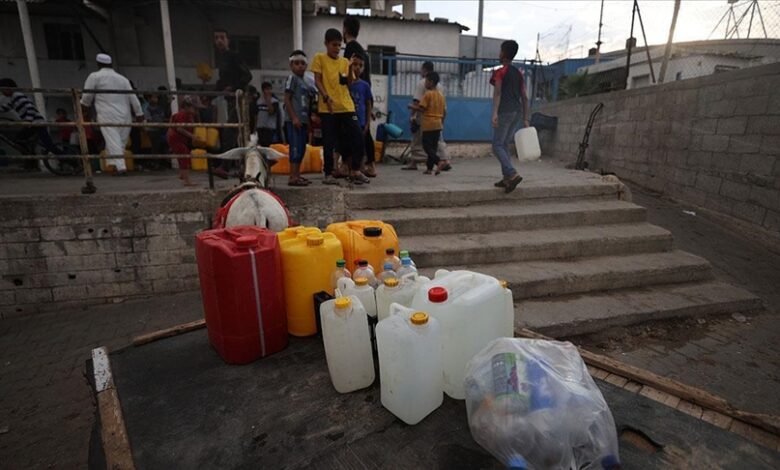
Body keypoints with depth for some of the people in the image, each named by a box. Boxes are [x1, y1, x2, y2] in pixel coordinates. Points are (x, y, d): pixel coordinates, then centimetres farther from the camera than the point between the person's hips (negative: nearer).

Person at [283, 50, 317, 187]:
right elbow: (287, 99, -10)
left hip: (303, 120, 8)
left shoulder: (305, 82, 20)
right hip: (294, 120, -8)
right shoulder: (292, 78, -3)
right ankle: (293, 177, -11)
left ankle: (297, 175, 16)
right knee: (296, 148, -12)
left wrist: (308, 120, 17)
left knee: (301, 149, 10)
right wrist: (294, 117, -18)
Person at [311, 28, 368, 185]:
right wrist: (326, 97, -16)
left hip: (346, 106, 4)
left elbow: (349, 83, 8)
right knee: (329, 142, -1)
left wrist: (350, 68, -9)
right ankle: (328, 174, 9)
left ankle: (355, 171, 3)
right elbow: (317, 80, -2)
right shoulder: (319, 58, 5)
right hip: (328, 108, -4)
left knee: (358, 137, -5)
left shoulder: (345, 61, 15)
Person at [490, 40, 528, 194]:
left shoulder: (500, 72, -1)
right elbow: (524, 97, 15)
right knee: (504, 145, 13)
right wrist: (525, 119, 16)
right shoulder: (519, 73, 18)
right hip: (518, 112, 7)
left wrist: (494, 113, -25)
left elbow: (498, 93, -16)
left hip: (505, 112, -7)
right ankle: (506, 178, 10)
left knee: (497, 145, -5)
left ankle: (513, 174, -21)